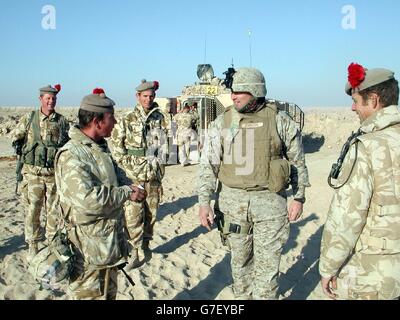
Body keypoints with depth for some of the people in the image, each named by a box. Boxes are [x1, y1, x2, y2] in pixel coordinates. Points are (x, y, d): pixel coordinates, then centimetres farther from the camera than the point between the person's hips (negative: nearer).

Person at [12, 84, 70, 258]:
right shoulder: (29, 118, 1)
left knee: (53, 210, 9)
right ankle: (33, 246, 17)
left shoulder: (62, 121, 4)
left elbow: (69, 143, 13)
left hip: (55, 173, 1)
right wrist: (19, 146, 3)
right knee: (32, 210, 4)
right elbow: (16, 136, 14)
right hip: (33, 172, -1)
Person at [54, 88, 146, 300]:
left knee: (109, 293, 24)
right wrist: (127, 194, -21)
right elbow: (87, 199, -33)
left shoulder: (100, 147, 8)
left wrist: (128, 185, 0)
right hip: (89, 249, -9)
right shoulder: (71, 155, -23)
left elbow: (116, 172, 23)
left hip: (110, 242, 9)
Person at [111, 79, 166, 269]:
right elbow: (116, 147, 2)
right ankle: (134, 252, 3)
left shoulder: (159, 118, 7)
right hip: (134, 176, -3)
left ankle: (146, 245, 29)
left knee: (151, 213, 11)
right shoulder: (127, 121, -1)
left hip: (154, 176, 3)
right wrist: (129, 166, -6)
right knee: (133, 215, -5)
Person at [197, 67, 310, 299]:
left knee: (267, 265, 4)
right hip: (233, 201, 2)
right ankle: (242, 296, 37)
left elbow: (298, 161, 5)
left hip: (270, 203, -2)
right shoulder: (221, 123, 0)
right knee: (240, 261, 17)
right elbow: (208, 164, -1)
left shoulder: (280, 121, -4)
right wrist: (204, 202, -8)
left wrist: (299, 198, 4)